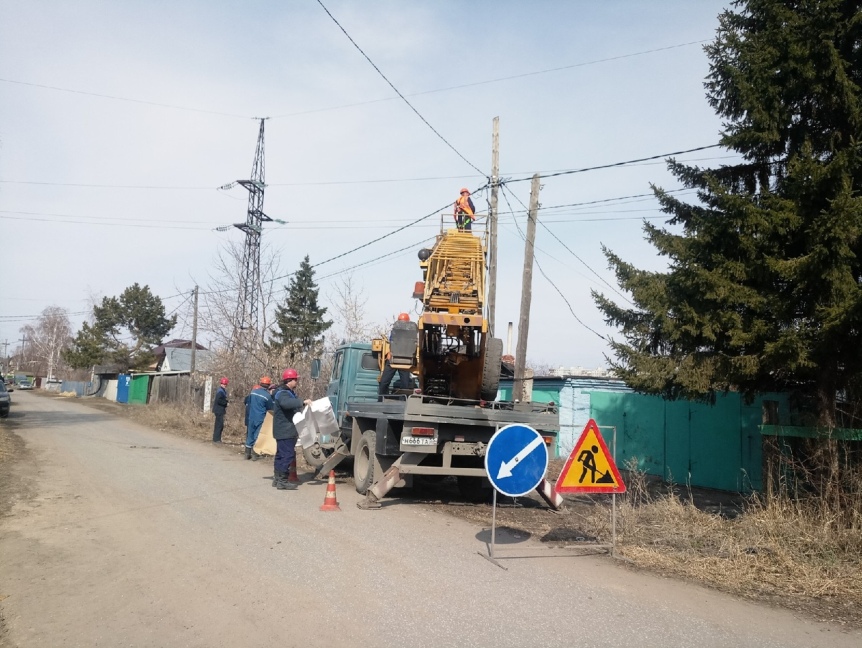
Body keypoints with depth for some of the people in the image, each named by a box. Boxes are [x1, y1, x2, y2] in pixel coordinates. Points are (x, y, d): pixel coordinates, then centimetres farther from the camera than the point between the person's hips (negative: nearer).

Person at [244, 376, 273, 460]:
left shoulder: (253, 391, 2)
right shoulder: (267, 395, -12)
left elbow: (249, 403, 12)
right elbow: (270, 409, -1)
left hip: (251, 417, 4)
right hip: (260, 418, -4)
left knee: (250, 435, 12)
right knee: (258, 435, 3)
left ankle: (247, 453, 18)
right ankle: (255, 454, 4)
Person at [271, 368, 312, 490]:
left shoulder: (290, 393, 19)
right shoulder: (283, 393, -16)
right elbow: (286, 403, -39)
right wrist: (303, 402, -42)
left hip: (287, 431, 11)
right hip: (285, 431, -11)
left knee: (281, 455, 17)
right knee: (287, 455, -10)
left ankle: (277, 479, 26)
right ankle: (282, 481, -7)